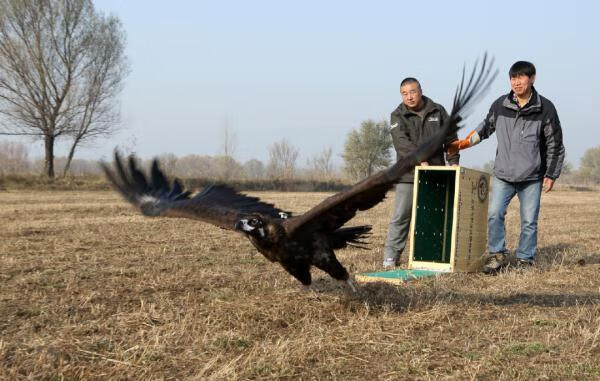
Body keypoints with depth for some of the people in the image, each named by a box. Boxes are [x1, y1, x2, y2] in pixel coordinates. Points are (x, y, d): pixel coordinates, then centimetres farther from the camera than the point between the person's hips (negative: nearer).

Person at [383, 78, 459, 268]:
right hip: (408, 174, -3)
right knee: (401, 216, -4)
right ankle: (391, 255, 1)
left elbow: (450, 138, 12)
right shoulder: (398, 116, -1)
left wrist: (453, 163, 2)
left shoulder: (438, 111, 9)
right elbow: (402, 143, -16)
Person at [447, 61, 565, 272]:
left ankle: (525, 260, 16)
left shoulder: (545, 109, -5)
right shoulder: (500, 105, 0)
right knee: (494, 214, -7)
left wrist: (551, 175, -2)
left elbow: (555, 144, 1)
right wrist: (461, 144, 8)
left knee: (529, 221, 2)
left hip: (532, 177, -2)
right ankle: (497, 255, 7)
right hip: (503, 175, 2)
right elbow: (485, 128, 17)